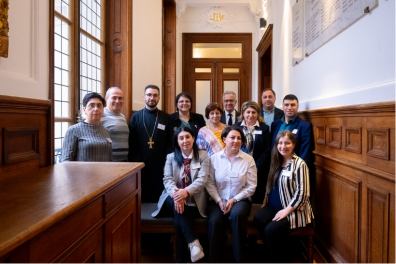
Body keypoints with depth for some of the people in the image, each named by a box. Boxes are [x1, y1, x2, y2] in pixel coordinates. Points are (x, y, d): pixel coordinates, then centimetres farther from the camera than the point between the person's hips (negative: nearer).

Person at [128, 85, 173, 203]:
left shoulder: (166, 118, 6)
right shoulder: (136, 116, 5)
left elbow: (170, 142, 3)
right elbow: (131, 143, 1)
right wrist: (133, 163, -6)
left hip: (160, 166, 0)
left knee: (159, 195, 5)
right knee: (141, 197, 7)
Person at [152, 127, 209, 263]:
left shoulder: (203, 156, 2)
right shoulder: (171, 157, 9)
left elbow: (202, 179, -12)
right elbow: (167, 179, -5)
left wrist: (186, 191, -32)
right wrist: (175, 193, -30)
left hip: (194, 202, -1)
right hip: (173, 199, 2)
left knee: (178, 220, -29)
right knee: (177, 203, -34)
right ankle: (193, 242, -34)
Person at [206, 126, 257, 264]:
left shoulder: (248, 159, -1)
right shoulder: (214, 158, 2)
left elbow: (251, 186, -3)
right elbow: (210, 183, -1)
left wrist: (233, 200, -12)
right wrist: (219, 201, -13)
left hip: (240, 200, 0)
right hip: (218, 200, 1)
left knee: (237, 215, -32)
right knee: (214, 221, -28)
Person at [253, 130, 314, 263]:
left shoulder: (299, 164, -12)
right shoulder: (276, 162, 10)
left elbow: (302, 193, -15)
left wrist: (286, 211, -17)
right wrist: (265, 202, 5)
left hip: (294, 210, -6)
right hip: (274, 206, 6)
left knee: (271, 230, -26)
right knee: (258, 218, -22)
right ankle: (273, 252, -1)